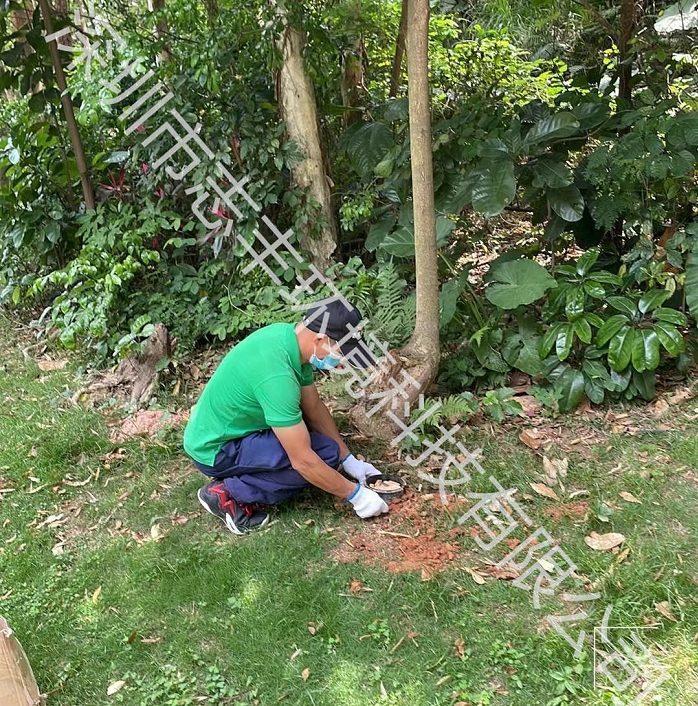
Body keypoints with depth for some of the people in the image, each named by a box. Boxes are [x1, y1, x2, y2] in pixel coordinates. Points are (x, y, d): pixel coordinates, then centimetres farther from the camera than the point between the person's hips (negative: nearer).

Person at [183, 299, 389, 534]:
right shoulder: (277, 376, -34)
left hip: (217, 428, 9)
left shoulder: (291, 336, -7)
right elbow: (303, 461, -28)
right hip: (215, 450, -9)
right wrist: (355, 494, -15)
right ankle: (229, 493, -9)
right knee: (323, 453, -17)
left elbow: (314, 407, 6)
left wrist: (349, 460, 8)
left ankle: (240, 474, 10)